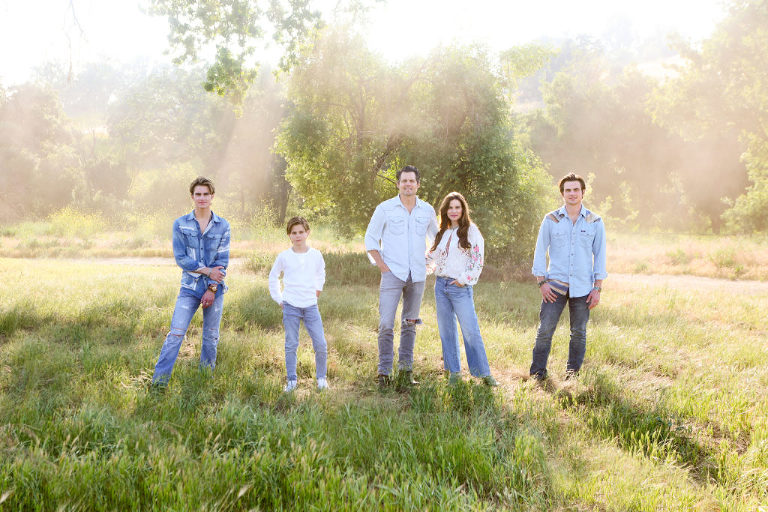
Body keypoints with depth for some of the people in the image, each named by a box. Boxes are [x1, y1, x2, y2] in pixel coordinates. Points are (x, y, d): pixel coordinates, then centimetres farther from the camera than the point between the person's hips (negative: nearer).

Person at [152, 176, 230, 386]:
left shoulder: (223, 226, 2)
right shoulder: (181, 224, 1)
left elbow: (222, 261, 0)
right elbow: (180, 258, -4)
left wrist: (212, 289, -8)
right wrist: (207, 271, -11)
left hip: (215, 288, 1)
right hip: (189, 288, -1)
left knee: (211, 337, 8)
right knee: (176, 333, -8)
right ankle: (158, 382, -5)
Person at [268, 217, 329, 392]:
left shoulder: (316, 255, 4)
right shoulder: (284, 256, 0)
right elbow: (273, 277, 15)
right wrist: (278, 299, 10)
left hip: (311, 306, 1)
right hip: (290, 307, -1)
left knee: (321, 345, -4)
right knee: (291, 345, 2)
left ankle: (321, 377, 14)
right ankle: (291, 380, 14)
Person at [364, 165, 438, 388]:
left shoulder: (427, 211, 8)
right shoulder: (385, 208, 0)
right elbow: (370, 238, 5)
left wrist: (431, 262, 10)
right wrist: (381, 265, -4)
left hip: (417, 276, 3)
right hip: (392, 274, -3)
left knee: (410, 324, 10)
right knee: (386, 324, -9)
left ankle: (406, 371, 17)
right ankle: (384, 372, -1)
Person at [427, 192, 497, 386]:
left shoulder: (471, 231, -1)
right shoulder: (443, 233, 17)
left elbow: (478, 260, -6)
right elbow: (433, 258, 27)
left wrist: (463, 279, -11)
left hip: (460, 287, -6)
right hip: (441, 285, 6)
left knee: (471, 330, -10)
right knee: (446, 330, 7)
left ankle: (483, 373, -2)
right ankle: (454, 372, 16)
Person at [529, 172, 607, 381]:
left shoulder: (595, 221, 5)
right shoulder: (551, 219, 4)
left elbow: (600, 255, 7)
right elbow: (540, 251, 6)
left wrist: (597, 288, 1)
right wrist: (542, 282, -3)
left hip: (583, 287, 1)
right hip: (555, 285, -1)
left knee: (579, 332, 6)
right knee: (545, 330, -4)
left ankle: (572, 373, 20)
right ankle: (537, 373, 6)